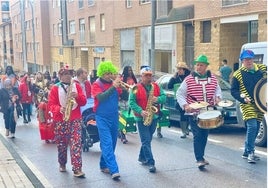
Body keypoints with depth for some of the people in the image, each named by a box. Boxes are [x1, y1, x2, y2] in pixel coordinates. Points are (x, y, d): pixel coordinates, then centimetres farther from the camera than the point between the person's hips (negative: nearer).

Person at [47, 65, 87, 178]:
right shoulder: (55, 88, 1)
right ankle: (62, 164, 33)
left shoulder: (76, 86, 7)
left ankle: (77, 169, -11)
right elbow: (51, 105, -3)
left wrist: (77, 96, -16)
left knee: (76, 143, -9)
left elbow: (83, 102, 3)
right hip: (60, 120, 0)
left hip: (75, 119, 0)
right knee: (61, 144, 11)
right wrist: (59, 109, -21)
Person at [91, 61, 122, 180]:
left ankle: (104, 165, 29)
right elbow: (101, 97, -24)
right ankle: (114, 170, -18)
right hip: (102, 118, -6)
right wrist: (113, 87, -31)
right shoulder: (97, 84, -7)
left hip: (114, 118, 6)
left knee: (112, 143, 13)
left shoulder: (114, 83, 6)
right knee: (107, 143, -13)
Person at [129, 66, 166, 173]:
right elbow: (131, 102, -10)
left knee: (147, 139, 16)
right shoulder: (136, 88, -6)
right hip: (142, 118, -5)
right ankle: (151, 163, -5)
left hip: (154, 117, 5)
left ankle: (142, 158, 33)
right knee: (146, 141, -6)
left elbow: (164, 97, 7)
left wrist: (158, 99, -15)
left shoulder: (156, 86, 8)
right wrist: (141, 111, -22)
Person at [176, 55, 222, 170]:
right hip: (194, 113, -4)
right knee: (197, 136, -9)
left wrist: (217, 97, -1)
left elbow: (217, 90, 21)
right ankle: (199, 160, -7)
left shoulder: (213, 78, 6)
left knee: (204, 135, 13)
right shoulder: (188, 79, -5)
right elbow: (179, 94, -1)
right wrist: (185, 105, -15)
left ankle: (201, 156, 27)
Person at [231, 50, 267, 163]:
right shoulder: (238, 74, -1)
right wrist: (243, 98, -15)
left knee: (256, 128, 9)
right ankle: (250, 152, -8)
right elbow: (233, 91, 0)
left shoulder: (262, 69, 8)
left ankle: (246, 153, 22)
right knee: (252, 126, -18)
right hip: (247, 104, -5)